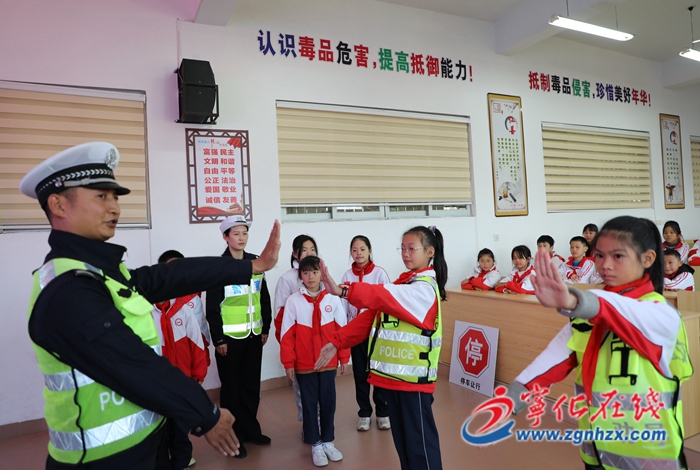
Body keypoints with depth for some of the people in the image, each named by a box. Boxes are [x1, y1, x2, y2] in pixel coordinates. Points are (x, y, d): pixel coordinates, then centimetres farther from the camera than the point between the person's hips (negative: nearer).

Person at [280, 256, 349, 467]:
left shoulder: (332, 299, -6)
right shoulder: (293, 301, -8)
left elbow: (342, 330, -1)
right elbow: (287, 334, -6)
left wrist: (344, 357, 2)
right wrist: (288, 362, -6)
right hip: (304, 364, -1)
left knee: (328, 402, 12)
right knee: (309, 404, 11)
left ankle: (328, 441, 29)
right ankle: (315, 445, 26)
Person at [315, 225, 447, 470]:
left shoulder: (425, 288, -14)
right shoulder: (403, 283, 12)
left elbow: (386, 297, -32)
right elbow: (371, 314, 7)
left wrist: (342, 291, -43)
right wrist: (338, 342, -1)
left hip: (413, 377, -8)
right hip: (393, 372, 8)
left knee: (419, 440, 2)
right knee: (401, 438, 19)